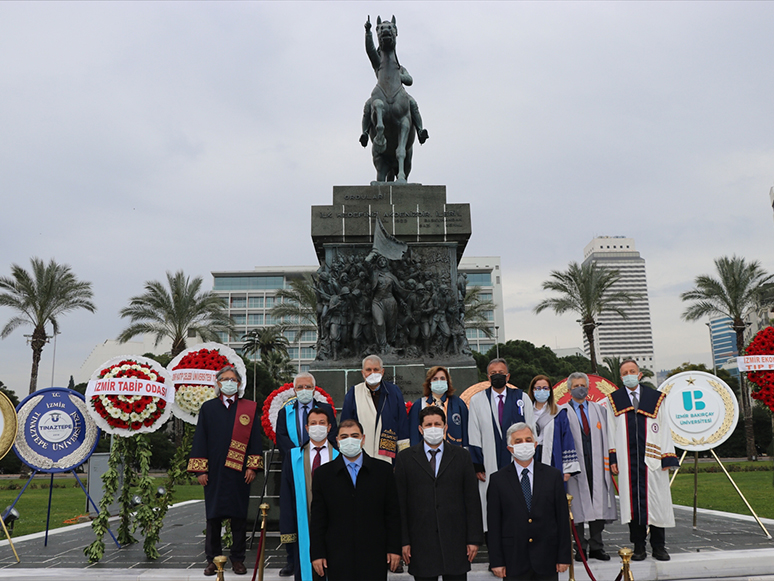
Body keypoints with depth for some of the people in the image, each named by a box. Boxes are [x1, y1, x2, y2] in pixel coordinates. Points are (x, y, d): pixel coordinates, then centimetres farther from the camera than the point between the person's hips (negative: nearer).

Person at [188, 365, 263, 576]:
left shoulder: (250, 409, 6)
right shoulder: (208, 408, 7)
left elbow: (255, 439, 5)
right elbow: (200, 438, 5)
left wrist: (252, 467, -3)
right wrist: (200, 470, -1)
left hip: (239, 472, 0)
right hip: (214, 471, 0)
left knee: (239, 516, 4)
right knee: (213, 516, 5)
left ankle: (238, 559, 15)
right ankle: (213, 559, 17)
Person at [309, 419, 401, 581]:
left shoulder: (383, 471, 4)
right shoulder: (323, 474, 4)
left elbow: (393, 514, 5)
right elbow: (317, 519, 4)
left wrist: (394, 549, 1)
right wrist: (317, 554, -1)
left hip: (374, 557, 0)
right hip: (338, 559, 0)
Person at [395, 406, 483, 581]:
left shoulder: (462, 456, 6)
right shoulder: (405, 458, 3)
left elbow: (472, 499, 4)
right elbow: (400, 502, 1)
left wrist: (474, 539, 0)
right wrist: (403, 540, -4)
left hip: (455, 540, 1)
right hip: (421, 543, 0)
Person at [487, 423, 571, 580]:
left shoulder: (553, 475, 4)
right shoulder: (498, 479, 0)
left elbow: (563, 518, 5)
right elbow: (494, 524, 0)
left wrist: (564, 557, 2)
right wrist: (496, 561, -4)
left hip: (547, 561, 1)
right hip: (513, 561, -1)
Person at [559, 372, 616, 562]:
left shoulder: (599, 410, 15)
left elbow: (605, 436, 12)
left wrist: (608, 461, 1)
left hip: (597, 464, 3)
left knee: (598, 505, 5)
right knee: (578, 507, -1)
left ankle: (596, 547, 16)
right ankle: (581, 548, 9)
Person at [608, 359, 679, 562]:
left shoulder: (655, 398, 7)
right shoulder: (614, 400, 8)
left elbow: (664, 429, 5)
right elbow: (611, 431, 7)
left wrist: (667, 458, -2)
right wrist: (613, 458, -1)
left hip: (651, 459, 0)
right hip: (627, 461, 0)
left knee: (656, 499, 3)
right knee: (633, 500, 3)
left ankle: (658, 546, 15)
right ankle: (639, 547, 13)